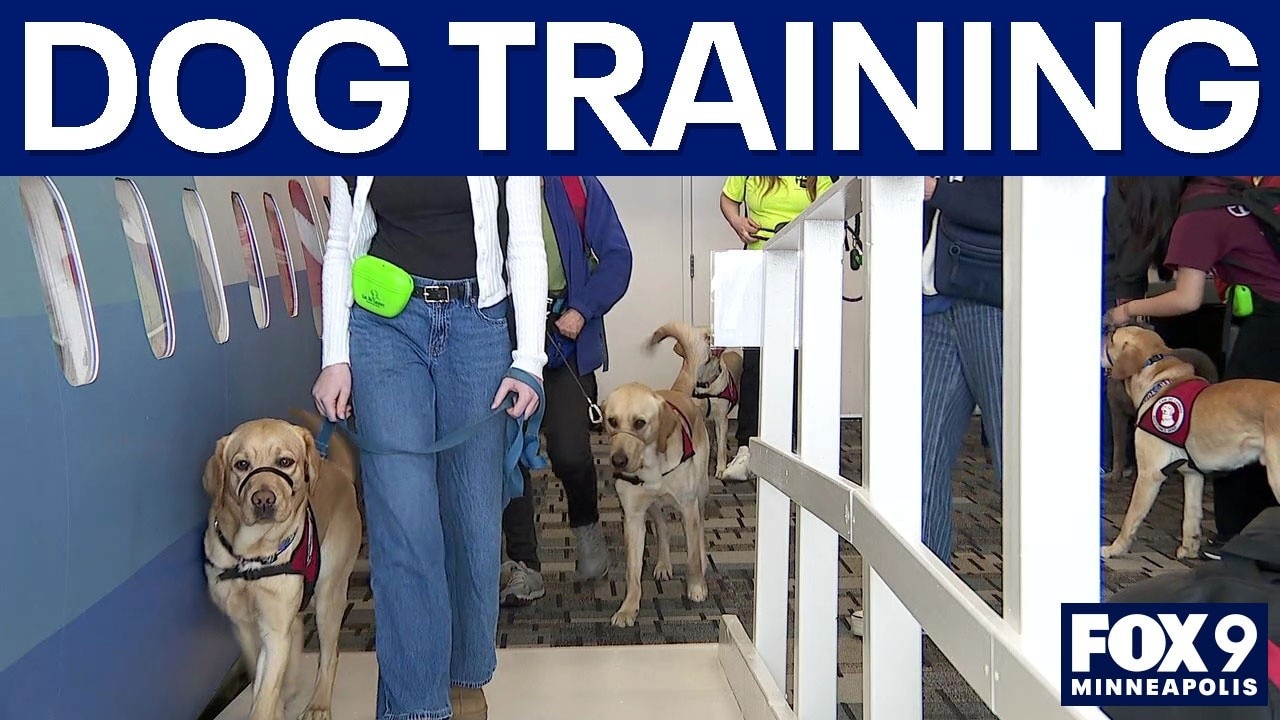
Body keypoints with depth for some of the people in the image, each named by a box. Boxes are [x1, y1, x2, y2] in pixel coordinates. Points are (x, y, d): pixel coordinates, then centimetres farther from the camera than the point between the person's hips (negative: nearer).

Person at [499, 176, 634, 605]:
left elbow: (617, 255, 3)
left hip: (565, 341, -1)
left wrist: (583, 310, -9)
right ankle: (524, 568, 15)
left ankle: (586, 525, 25)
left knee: (570, 454, -8)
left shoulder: (577, 184, 3)